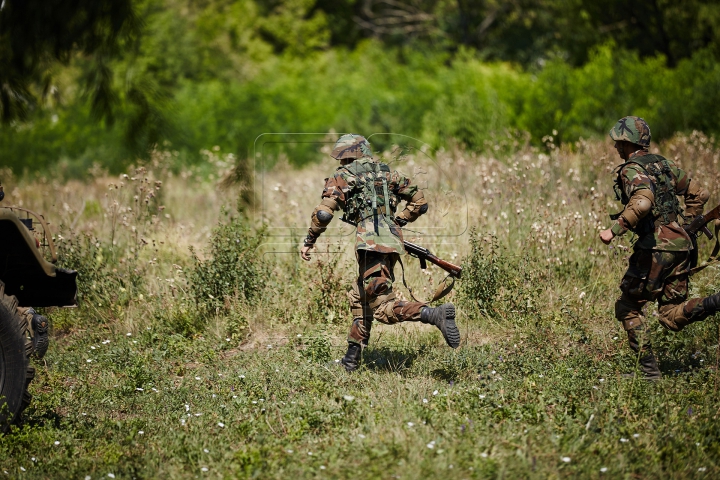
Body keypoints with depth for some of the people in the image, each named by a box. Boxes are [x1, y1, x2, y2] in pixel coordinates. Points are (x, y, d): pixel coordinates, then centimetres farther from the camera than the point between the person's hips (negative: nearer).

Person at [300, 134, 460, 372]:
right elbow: (420, 202, 21)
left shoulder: (342, 177, 5)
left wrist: (309, 241, 6)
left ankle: (434, 315, -33)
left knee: (384, 308, -11)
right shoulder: (387, 172, 20)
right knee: (359, 299, 20)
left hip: (372, 243, -7)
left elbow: (323, 212, -6)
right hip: (392, 239, 7)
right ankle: (352, 359, 22)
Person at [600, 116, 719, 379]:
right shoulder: (665, 164, 17)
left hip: (656, 247, -7)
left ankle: (649, 370, 4)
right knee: (672, 317, 10)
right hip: (682, 246, 7)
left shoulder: (632, 170, -8)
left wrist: (614, 230, -26)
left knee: (628, 308, 9)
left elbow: (643, 201, -29)